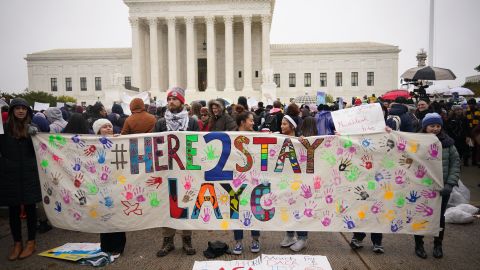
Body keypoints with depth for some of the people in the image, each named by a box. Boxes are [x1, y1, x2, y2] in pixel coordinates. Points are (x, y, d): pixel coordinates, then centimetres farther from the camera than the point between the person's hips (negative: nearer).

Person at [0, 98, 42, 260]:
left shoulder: (32, 127, 1)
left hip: (28, 174, -1)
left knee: (30, 207, 7)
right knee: (13, 209, 9)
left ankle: (31, 242, 20)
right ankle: (17, 243, 23)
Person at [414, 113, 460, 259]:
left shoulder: (447, 142, -1)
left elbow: (455, 163, 0)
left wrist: (450, 184, -9)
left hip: (442, 188, 2)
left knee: (440, 216, 13)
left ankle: (438, 245, 32)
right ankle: (419, 245, 27)